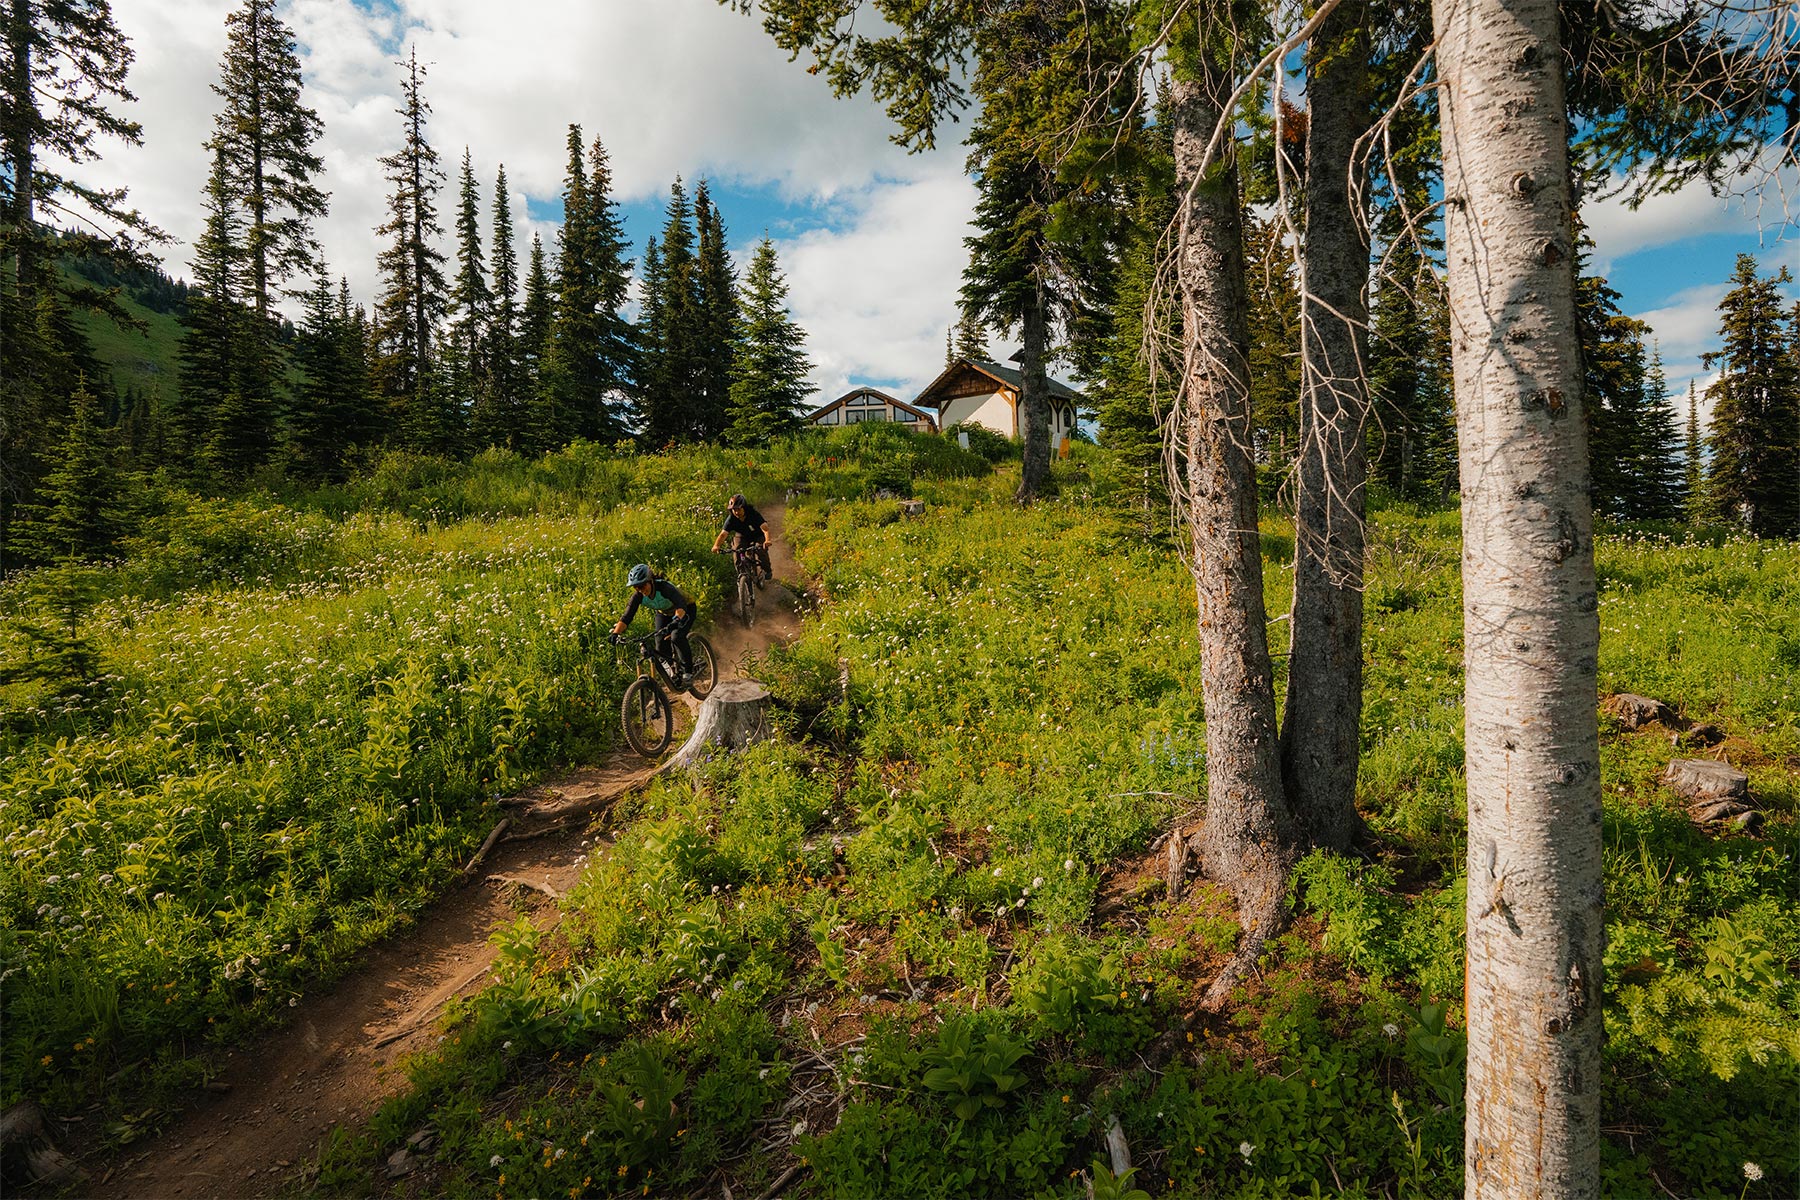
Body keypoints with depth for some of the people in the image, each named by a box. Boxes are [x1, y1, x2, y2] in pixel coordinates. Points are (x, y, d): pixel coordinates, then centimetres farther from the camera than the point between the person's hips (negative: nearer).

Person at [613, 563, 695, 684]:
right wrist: (615, 634, -44)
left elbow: (681, 606, -54)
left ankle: (688, 672, -13)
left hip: (685, 609, -5)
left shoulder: (664, 587, -40)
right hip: (663, 613, 6)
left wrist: (676, 620, -73)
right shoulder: (638, 596, -25)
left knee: (677, 637, -29)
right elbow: (626, 617, -28)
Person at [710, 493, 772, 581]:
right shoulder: (731, 519, -24)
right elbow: (723, 534, -30)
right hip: (742, 536, 2)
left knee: (761, 550, -27)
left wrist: (767, 540, -63)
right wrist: (716, 545, -50)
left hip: (757, 536, -2)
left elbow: (764, 528, -43)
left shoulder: (754, 514, -32)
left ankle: (767, 571, 0)